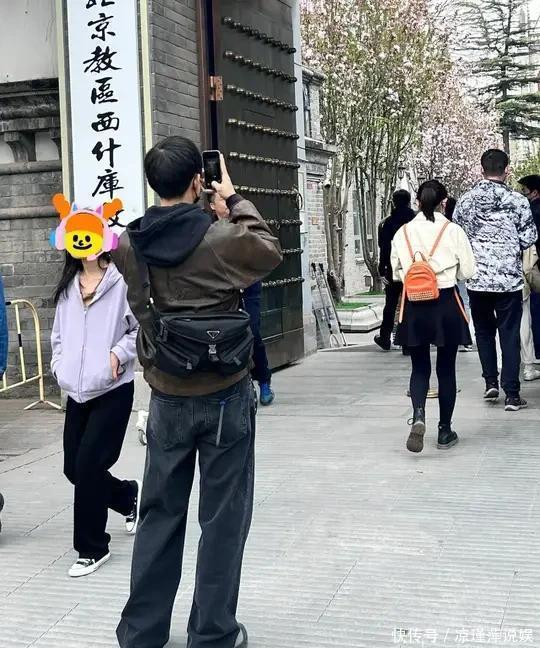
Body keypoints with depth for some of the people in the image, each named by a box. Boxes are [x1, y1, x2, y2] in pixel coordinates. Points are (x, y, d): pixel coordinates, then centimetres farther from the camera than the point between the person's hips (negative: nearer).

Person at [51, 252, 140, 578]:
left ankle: (92, 548, 11)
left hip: (113, 391, -7)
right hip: (76, 392, 7)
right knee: (74, 468, 10)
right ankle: (129, 495, 40)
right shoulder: (67, 285, 10)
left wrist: (119, 353, -18)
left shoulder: (122, 280, -11)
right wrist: (59, 364, 5)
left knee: (88, 466, -8)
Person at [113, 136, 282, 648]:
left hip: (166, 396, 4)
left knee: (160, 514, 15)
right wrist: (234, 200, 9)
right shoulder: (222, 238, -16)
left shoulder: (128, 244, -4)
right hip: (225, 395, -4)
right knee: (222, 518, 9)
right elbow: (271, 251, 4)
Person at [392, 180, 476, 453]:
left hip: (414, 306, 2)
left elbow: (396, 272, 7)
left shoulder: (403, 232, 0)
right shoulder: (453, 231, -8)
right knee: (446, 369, 10)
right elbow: (468, 271, -4)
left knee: (420, 367, 11)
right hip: (446, 303, -2)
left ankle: (418, 416, -15)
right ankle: (445, 431, 18)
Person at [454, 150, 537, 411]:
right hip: (509, 278, -2)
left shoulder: (466, 200, 0)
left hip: (477, 278, 2)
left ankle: (491, 382, 16)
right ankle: (512, 394, 3)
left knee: (484, 331, 20)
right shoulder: (517, 200, -6)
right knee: (509, 335, 4)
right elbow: (529, 238, -1)